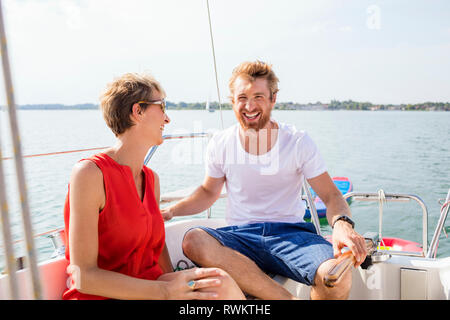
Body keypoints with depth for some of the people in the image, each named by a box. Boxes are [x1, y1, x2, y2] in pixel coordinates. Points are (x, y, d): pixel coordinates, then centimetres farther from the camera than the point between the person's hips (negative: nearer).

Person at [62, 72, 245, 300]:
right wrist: (166, 291, -24)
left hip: (150, 289, 7)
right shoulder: (90, 172, -14)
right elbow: (84, 277, -17)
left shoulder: (152, 179, 9)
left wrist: (178, 284, -8)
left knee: (221, 284, -22)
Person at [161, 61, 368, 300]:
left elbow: (331, 195, 0)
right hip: (239, 236, 2)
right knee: (193, 241, -31)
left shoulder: (298, 142, -1)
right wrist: (169, 211, 2)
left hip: (291, 233, -1)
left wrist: (342, 223, -23)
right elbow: (209, 192, 18)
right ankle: (288, 298, -24)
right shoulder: (220, 143, 4)